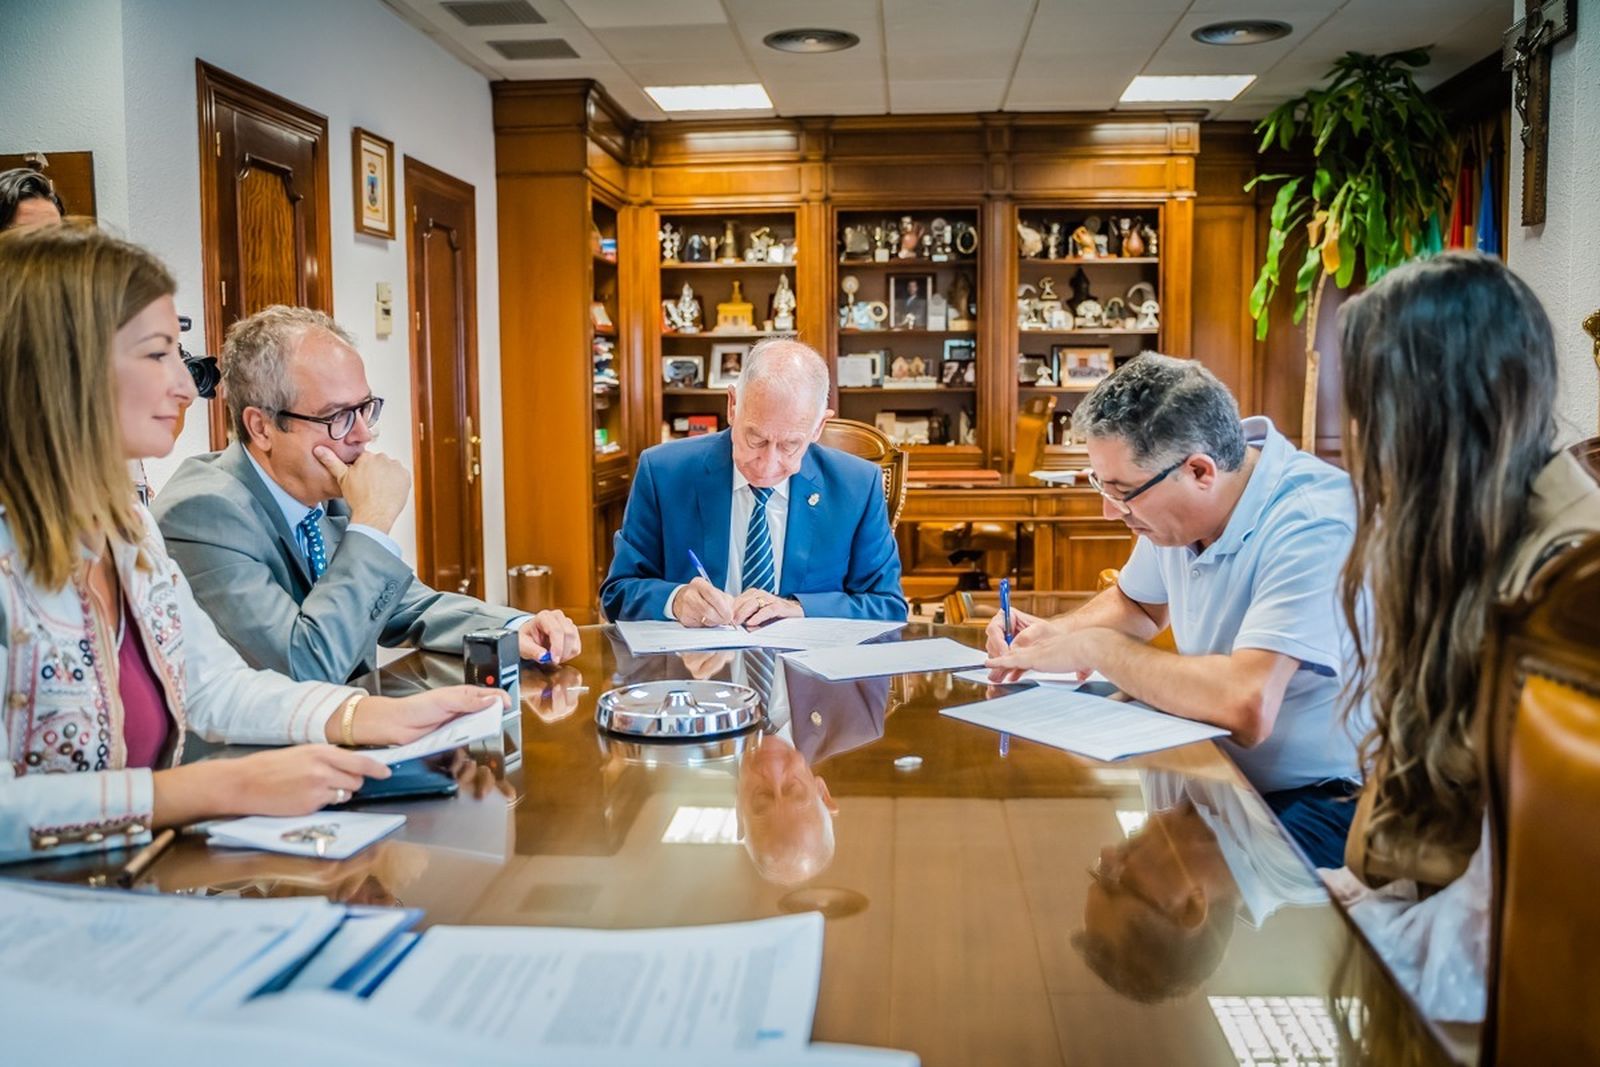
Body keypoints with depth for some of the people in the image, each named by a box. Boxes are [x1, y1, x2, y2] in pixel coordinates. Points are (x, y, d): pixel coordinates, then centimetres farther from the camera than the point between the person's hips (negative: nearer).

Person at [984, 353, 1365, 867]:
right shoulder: (1175, 502, 1)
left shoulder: (1313, 525, -26)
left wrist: (1095, 646, -23)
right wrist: (1054, 633, 1)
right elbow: (1138, 604, 22)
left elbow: (1244, 709, -37)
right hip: (1221, 779, 7)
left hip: (1327, 805, -7)